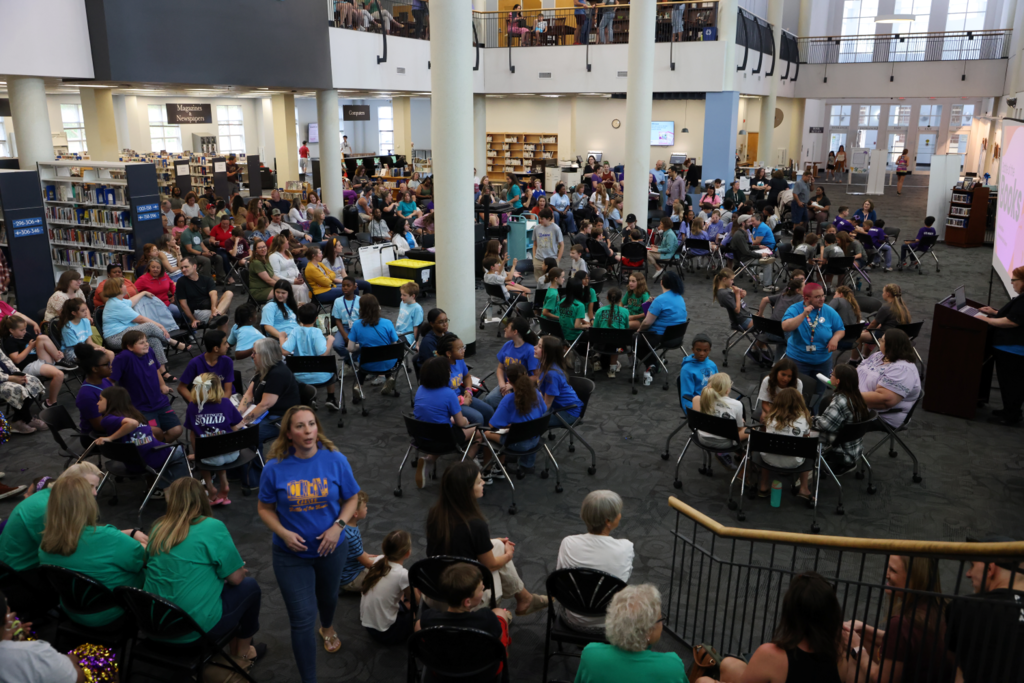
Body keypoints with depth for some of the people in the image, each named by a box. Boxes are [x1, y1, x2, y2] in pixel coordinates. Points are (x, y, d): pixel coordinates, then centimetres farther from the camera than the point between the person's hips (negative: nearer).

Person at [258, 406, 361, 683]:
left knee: (328, 595, 29)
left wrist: (337, 526, -19)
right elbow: (265, 508, -5)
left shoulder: (336, 460, -15)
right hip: (291, 553, -2)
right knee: (302, 619, -4)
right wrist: (284, 533, -21)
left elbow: (352, 499, -4)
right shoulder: (275, 468, -17)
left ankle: (327, 627, 64)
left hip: (331, 547, 2)